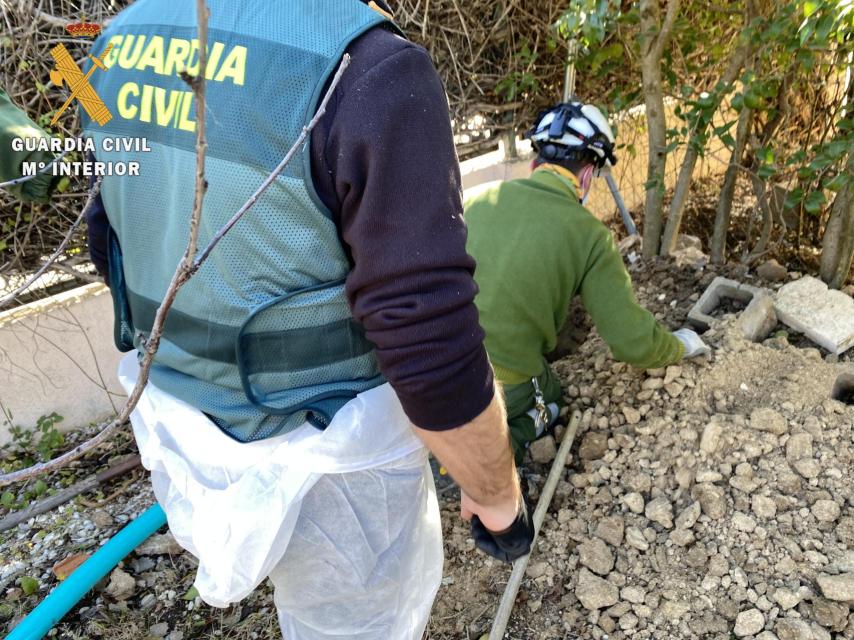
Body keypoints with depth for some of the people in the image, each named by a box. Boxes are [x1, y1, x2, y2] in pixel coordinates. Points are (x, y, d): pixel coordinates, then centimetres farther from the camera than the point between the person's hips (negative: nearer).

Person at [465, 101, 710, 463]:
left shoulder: (482, 199, 2)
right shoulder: (589, 235, -9)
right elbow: (635, 344, -6)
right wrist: (681, 346, 17)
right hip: (504, 389, -3)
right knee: (550, 404, 31)